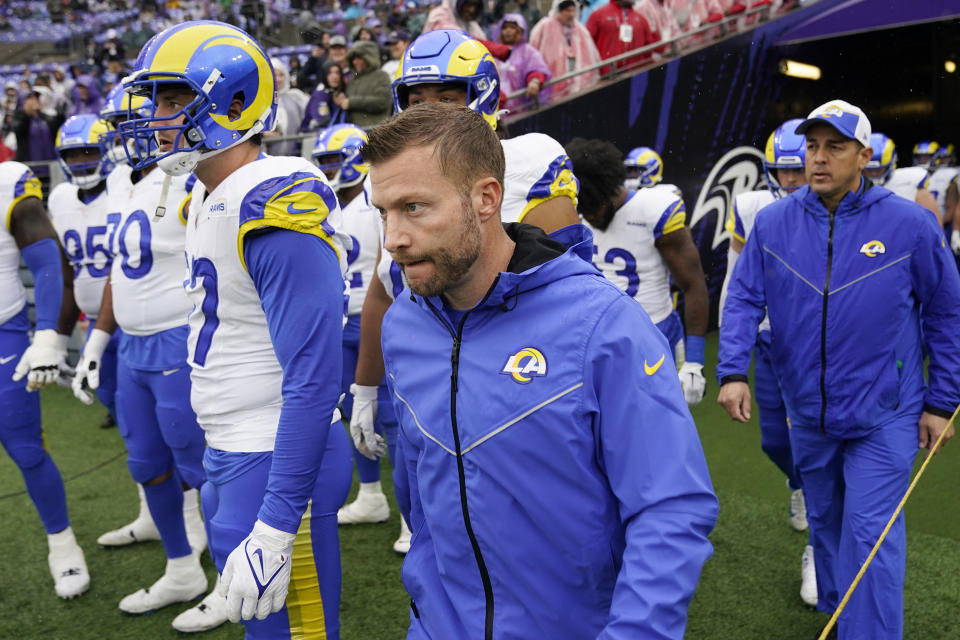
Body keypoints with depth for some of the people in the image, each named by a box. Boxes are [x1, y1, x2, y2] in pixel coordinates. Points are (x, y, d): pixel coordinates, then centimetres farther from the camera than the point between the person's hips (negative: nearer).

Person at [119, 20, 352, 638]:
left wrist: (275, 530, -25)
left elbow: (314, 379, -26)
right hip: (229, 454, 10)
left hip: (279, 464, -9)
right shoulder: (207, 199, 10)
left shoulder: (277, 205, -22)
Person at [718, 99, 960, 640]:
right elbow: (744, 300, -2)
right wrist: (733, 371, -17)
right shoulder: (773, 224, -4)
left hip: (882, 417, -3)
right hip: (807, 413, 4)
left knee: (870, 535, -4)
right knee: (826, 524, 21)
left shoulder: (910, 223, -11)